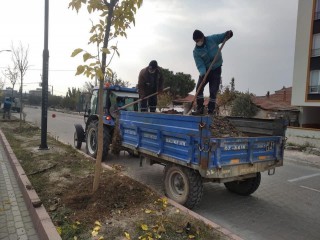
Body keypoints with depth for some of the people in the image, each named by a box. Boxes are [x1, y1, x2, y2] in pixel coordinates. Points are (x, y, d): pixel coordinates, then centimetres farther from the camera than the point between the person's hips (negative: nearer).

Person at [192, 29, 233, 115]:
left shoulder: (212, 39, -8)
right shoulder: (196, 51, -11)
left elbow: (223, 36, 4)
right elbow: (200, 65, -18)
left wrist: (228, 34, -19)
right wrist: (202, 74, -36)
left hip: (216, 70, -1)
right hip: (205, 70, 1)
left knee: (213, 91, -5)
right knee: (199, 87, -15)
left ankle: (211, 110, 1)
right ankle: (200, 108, -8)